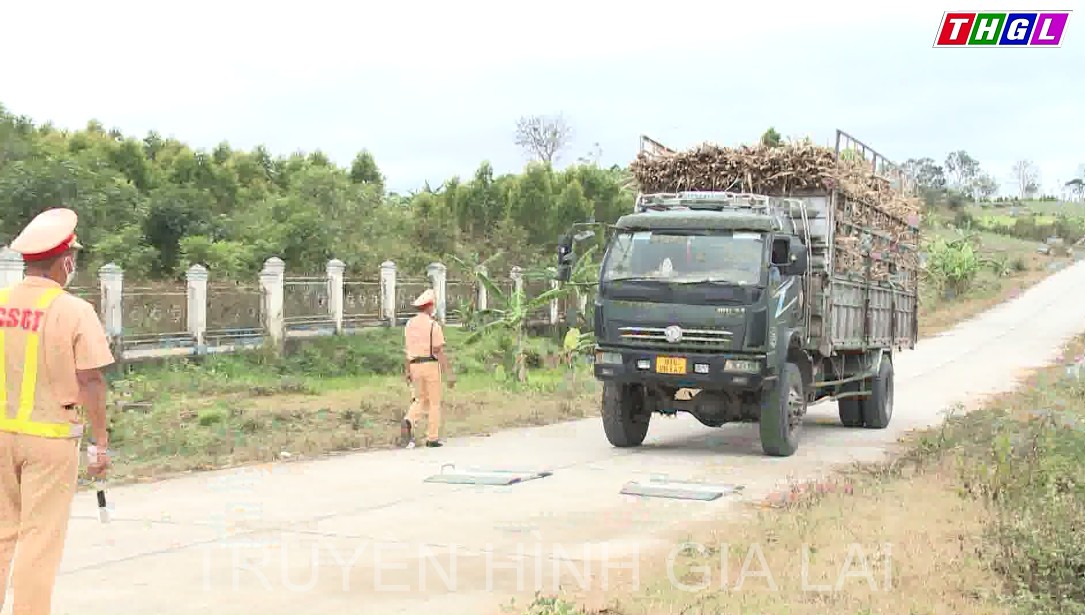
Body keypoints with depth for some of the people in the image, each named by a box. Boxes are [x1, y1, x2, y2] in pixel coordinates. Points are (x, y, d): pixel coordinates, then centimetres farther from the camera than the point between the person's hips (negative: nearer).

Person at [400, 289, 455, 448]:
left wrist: (407, 372, 18)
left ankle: (408, 423, -14)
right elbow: (440, 352, -15)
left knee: (420, 401, 15)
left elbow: (407, 350, 12)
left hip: (415, 366, 5)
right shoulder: (433, 325, -12)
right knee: (434, 402, 6)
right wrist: (450, 375, -12)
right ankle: (432, 438, 4)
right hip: (431, 365, -5)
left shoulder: (409, 324, 7)